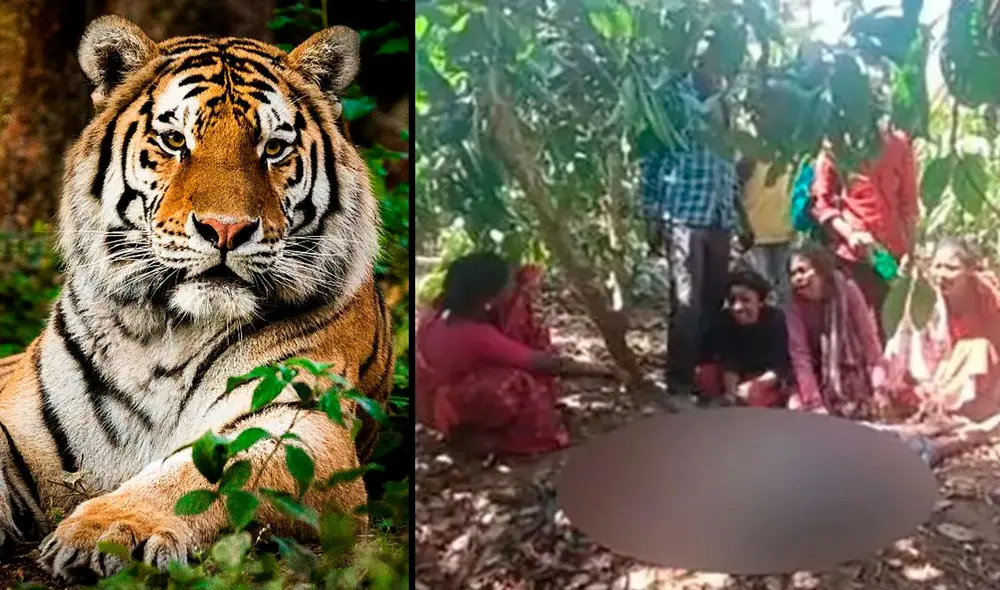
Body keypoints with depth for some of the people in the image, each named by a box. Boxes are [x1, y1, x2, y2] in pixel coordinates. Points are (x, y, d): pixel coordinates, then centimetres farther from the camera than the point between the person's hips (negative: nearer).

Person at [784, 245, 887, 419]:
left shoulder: (847, 291, -13)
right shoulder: (796, 304, -12)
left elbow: (869, 339, -11)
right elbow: (800, 355, -16)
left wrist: (879, 389, -20)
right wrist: (815, 404, -25)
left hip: (855, 377, 0)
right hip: (820, 383, 0)